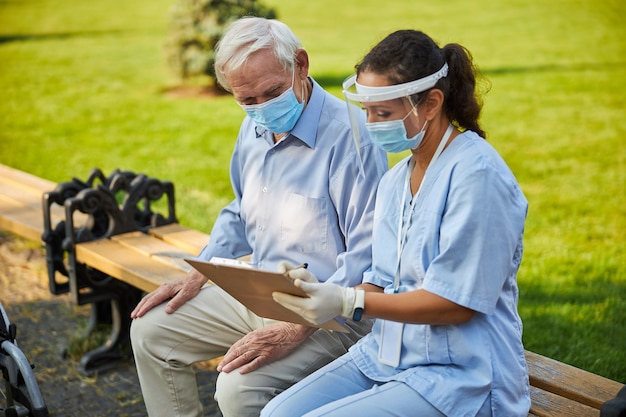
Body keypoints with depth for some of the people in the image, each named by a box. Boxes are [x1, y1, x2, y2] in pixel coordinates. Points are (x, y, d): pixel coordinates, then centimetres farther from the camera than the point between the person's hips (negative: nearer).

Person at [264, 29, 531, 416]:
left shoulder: (477, 173, -16)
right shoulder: (395, 180, 11)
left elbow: (458, 301, -19)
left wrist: (349, 302, -22)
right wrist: (320, 297, -7)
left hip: (461, 375, -8)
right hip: (388, 353, 8)